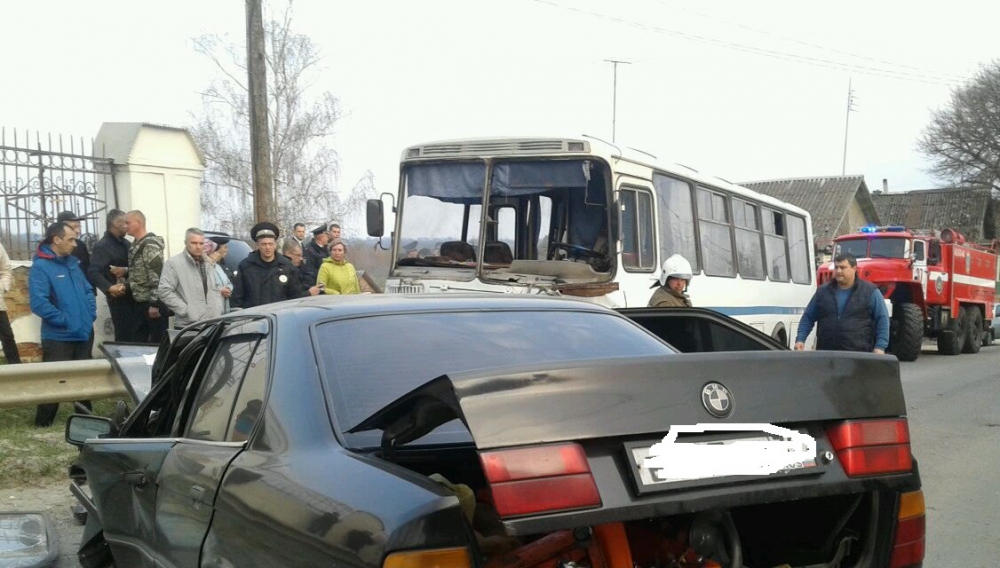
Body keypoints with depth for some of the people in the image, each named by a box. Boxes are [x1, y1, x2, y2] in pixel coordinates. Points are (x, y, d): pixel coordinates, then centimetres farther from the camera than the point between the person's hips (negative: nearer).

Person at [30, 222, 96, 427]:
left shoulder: (72, 262, 11)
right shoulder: (40, 267, -14)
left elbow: (88, 290, 19)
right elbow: (38, 303, -23)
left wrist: (91, 313, 3)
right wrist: (64, 320, -18)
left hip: (84, 332, 7)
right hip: (59, 336, -7)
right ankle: (43, 423, 11)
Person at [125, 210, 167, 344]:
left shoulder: (150, 245, -16)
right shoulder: (136, 244, 13)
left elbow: (157, 275, -21)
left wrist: (154, 303, -23)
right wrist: (126, 285, 7)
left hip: (152, 302, -9)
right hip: (141, 301, 10)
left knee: (157, 341, -3)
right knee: (140, 339, 14)